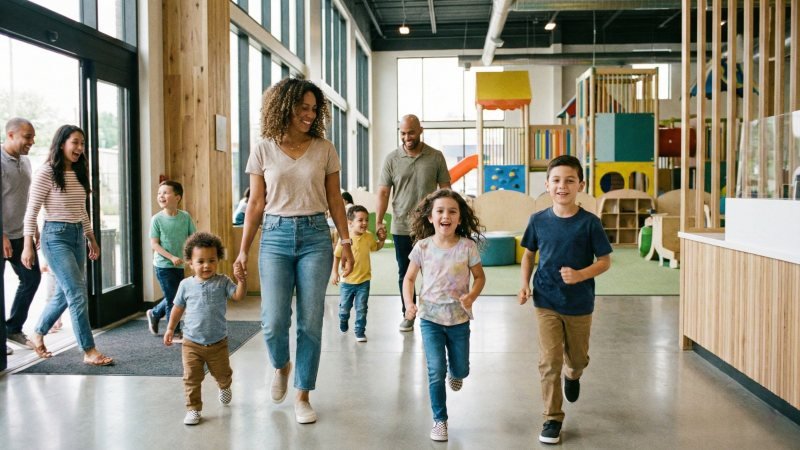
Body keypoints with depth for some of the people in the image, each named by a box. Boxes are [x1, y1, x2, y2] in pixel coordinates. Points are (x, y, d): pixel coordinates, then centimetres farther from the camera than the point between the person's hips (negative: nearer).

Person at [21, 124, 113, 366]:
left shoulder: (79, 173, 12)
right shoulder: (46, 172, -9)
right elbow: (31, 212, -9)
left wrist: (92, 239, 19)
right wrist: (28, 246, -11)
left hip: (78, 236, 8)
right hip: (56, 236, -8)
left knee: (64, 293, 14)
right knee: (78, 293, -12)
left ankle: (37, 334, 35)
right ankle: (89, 351, -6)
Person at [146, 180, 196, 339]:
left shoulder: (185, 217, -4)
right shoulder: (157, 219, -10)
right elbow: (154, 244, -10)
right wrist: (172, 257, -20)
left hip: (179, 265, 4)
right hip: (163, 265, -4)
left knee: (174, 297, 16)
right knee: (172, 298, -1)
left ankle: (154, 314, 42)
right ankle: (175, 332, 13)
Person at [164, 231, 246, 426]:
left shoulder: (222, 282, -7)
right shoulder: (186, 285, -2)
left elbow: (238, 296, -19)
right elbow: (178, 307, 10)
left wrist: (241, 281, -36)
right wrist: (170, 329, 12)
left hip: (218, 342, 0)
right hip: (191, 343, 0)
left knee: (222, 373, 18)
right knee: (191, 378, -3)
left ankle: (224, 386, 51)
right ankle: (193, 408, 11)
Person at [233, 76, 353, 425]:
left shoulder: (324, 149, 4)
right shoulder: (264, 150, 3)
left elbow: (335, 201, 8)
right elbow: (256, 204, 5)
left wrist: (346, 243, 3)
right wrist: (243, 251, 3)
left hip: (315, 236, 1)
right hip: (275, 236, 0)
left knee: (310, 321, 1)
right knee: (274, 321, -6)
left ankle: (302, 395, 16)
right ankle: (280, 366, 28)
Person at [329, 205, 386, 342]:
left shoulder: (369, 237, -6)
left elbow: (376, 247, 16)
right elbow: (336, 256, -4)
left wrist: (382, 239, -2)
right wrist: (334, 272, -7)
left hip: (363, 280, 1)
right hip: (347, 280, -1)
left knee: (361, 308, 2)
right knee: (344, 307, 17)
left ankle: (360, 331, 15)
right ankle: (343, 322, 46)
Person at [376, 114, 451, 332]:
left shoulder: (436, 157, 1)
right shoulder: (392, 159, 2)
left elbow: (445, 189, 4)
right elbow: (383, 192, 1)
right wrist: (378, 222, -5)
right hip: (401, 227, 1)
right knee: (405, 273, 9)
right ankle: (408, 315, 22)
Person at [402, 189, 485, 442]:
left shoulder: (468, 246, -9)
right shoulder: (423, 246, -7)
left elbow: (479, 276, 2)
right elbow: (409, 278, 4)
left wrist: (472, 296, -18)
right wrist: (409, 303, -12)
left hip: (459, 318, 1)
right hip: (430, 317, -1)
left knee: (461, 369, 13)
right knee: (436, 371, -4)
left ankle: (455, 373, 51)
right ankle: (440, 419, 12)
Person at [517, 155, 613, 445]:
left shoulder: (589, 222, -12)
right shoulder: (538, 220, -5)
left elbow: (605, 261, -7)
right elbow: (529, 253, 9)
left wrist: (580, 274, -24)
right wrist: (525, 284, -3)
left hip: (579, 304, 0)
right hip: (546, 303, 0)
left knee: (578, 358, 19)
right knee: (549, 361, -4)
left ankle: (572, 376, 56)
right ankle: (552, 418, 10)